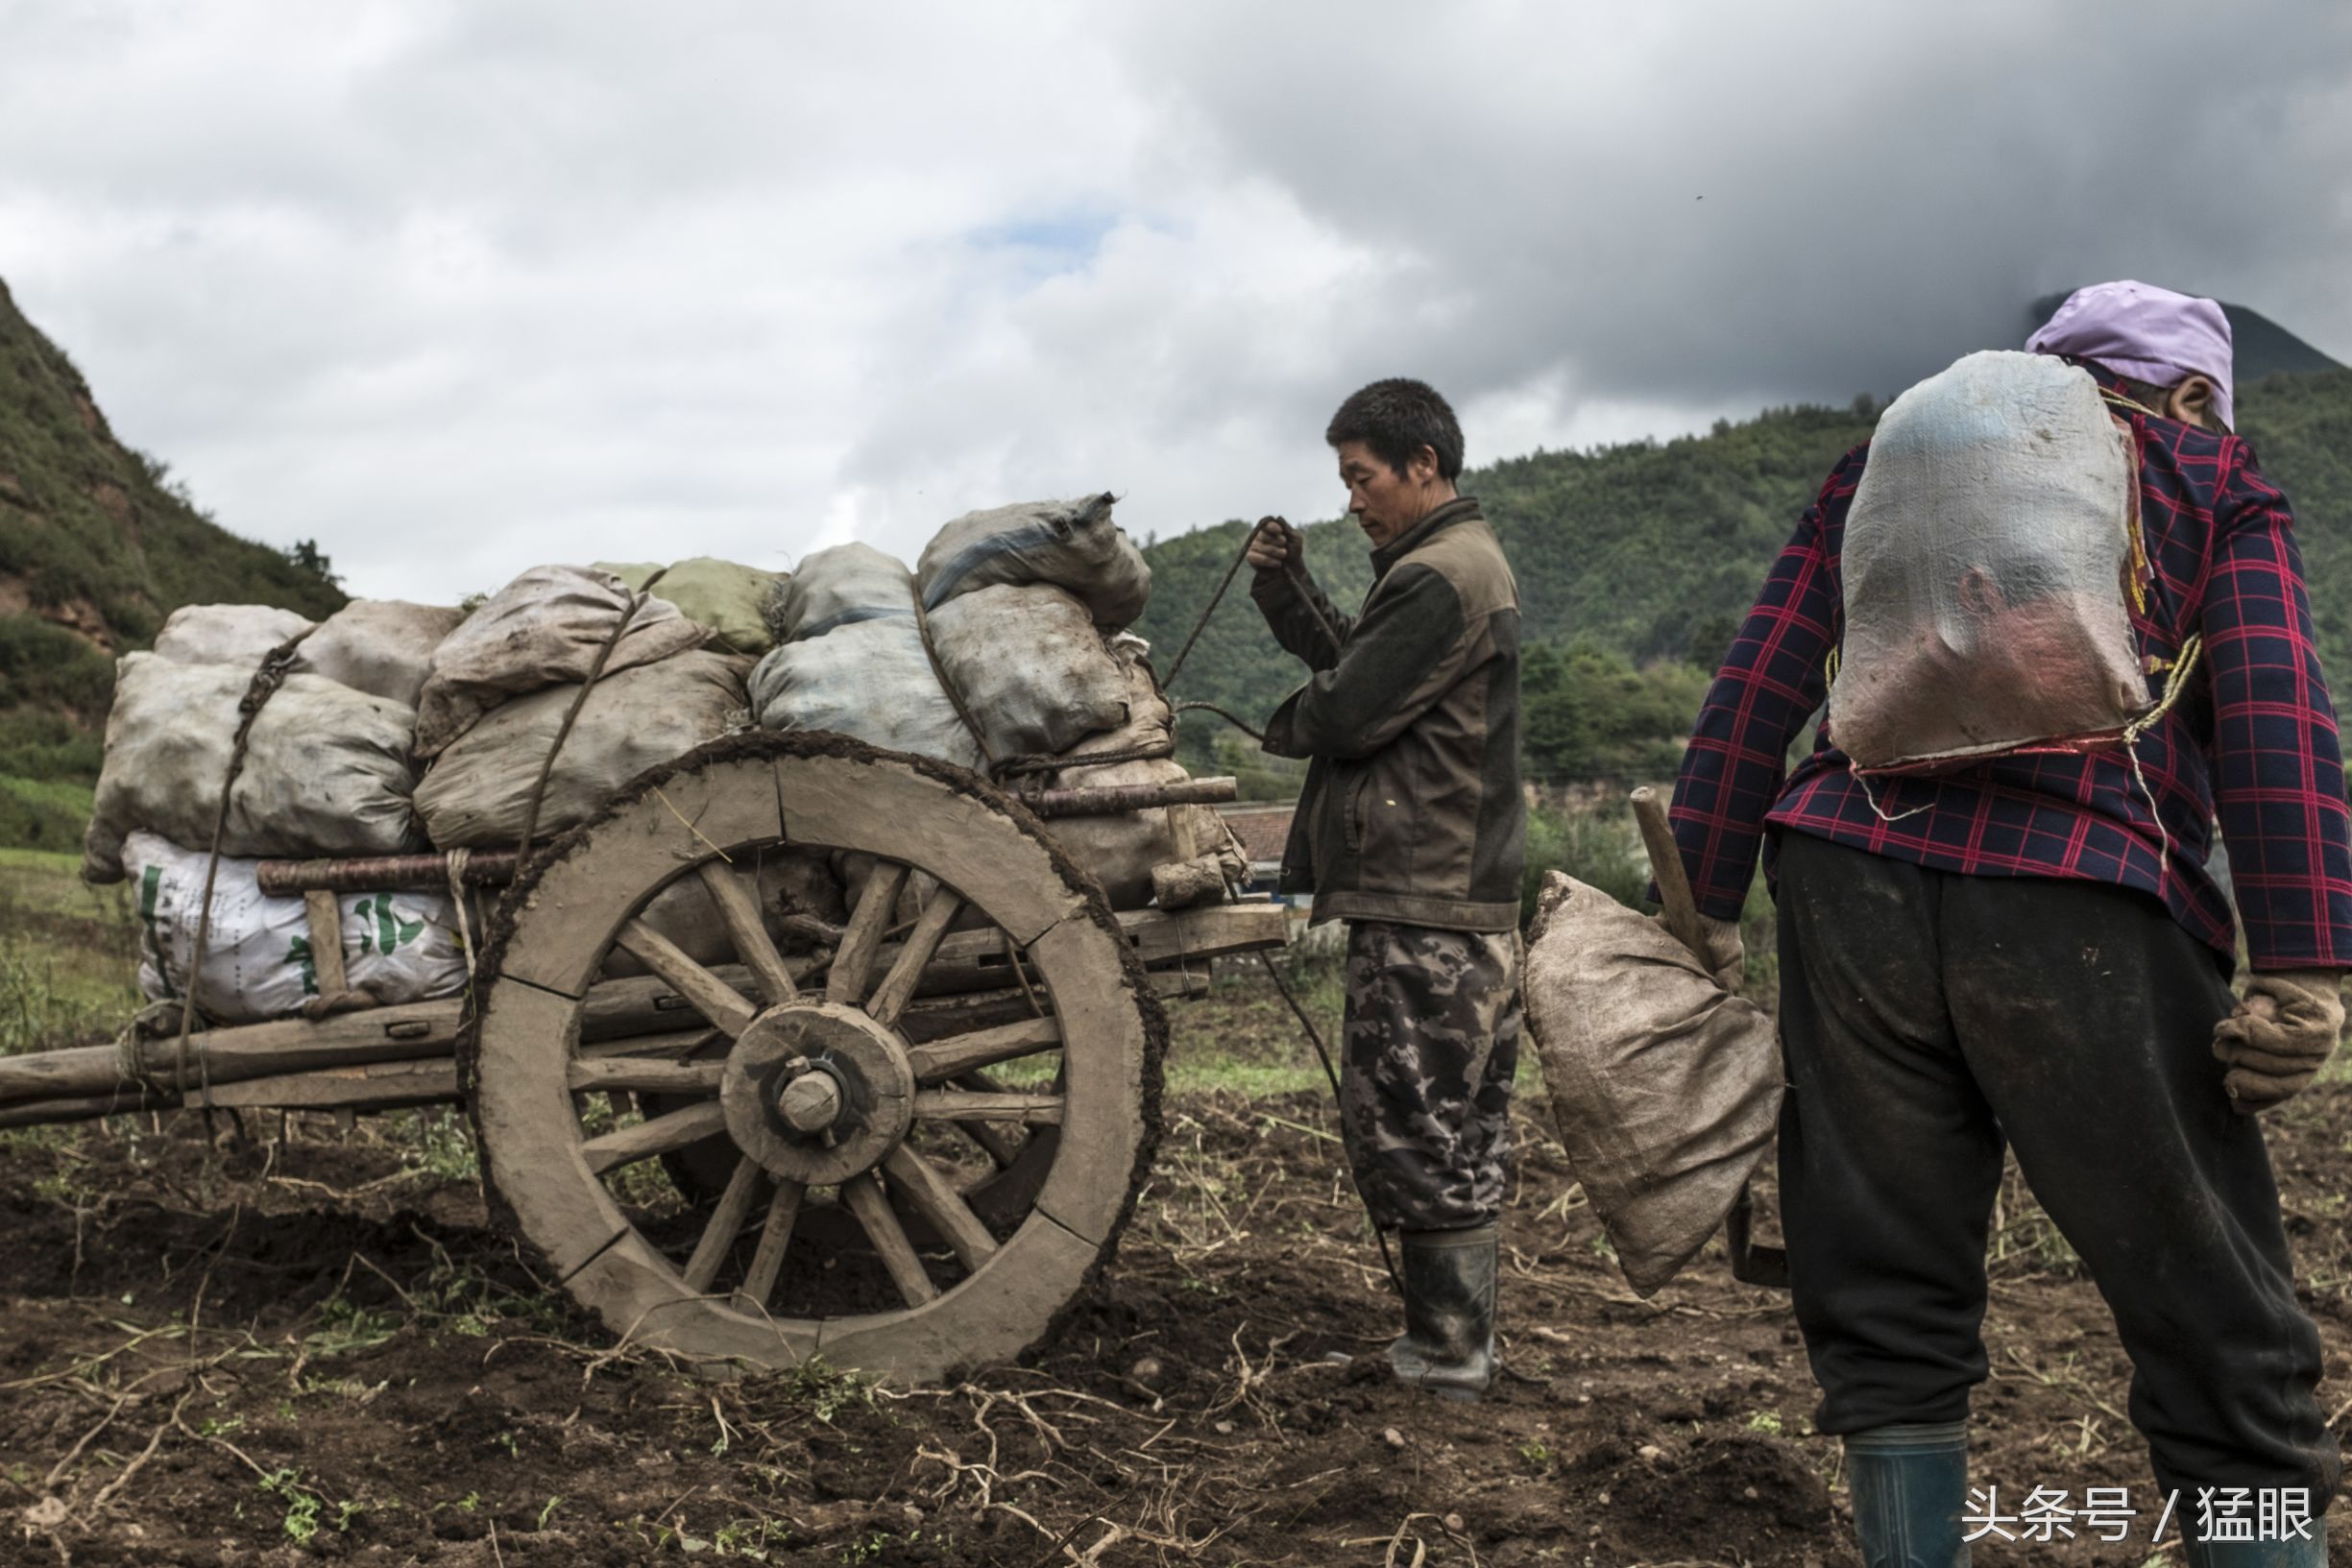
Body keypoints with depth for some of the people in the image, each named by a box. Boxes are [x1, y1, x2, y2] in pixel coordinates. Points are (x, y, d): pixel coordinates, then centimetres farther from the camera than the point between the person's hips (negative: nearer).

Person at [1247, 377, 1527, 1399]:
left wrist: (1281, 724, 4)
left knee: (1411, 1126, -4)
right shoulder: (1465, 564, 19)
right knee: (1455, 1128, 15)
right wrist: (1287, 590, 8)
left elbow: (1344, 712, -17)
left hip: (1422, 907, -11)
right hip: (1466, 893, 11)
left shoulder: (1438, 579, -15)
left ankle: (1447, 1354, 3)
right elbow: (1354, 665, 19)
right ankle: (1457, 1337, 25)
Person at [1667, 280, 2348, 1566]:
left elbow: (1758, 686, 14)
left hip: (1853, 886, 3)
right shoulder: (2214, 483, 16)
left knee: (1886, 1314, 11)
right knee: (2220, 1351, 5)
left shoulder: (1890, 459, 24)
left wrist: (1699, 904, 13)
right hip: (2083, 915, -3)